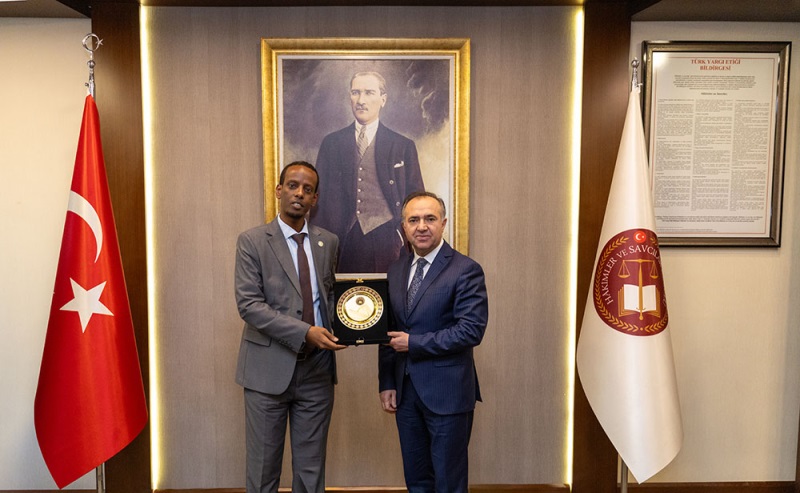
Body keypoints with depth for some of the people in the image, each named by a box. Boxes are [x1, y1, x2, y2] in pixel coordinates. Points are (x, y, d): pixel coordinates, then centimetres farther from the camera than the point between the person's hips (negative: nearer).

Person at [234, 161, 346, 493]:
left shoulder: (328, 242, 8)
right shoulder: (252, 241, -4)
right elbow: (248, 304, -13)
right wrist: (304, 333, -22)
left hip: (317, 367, 3)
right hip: (269, 367, -3)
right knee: (263, 466, 10)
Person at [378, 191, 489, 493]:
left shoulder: (465, 270, -10)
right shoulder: (396, 272, 9)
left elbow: (471, 330, -19)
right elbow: (389, 333, 12)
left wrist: (414, 343, -17)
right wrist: (387, 383, 8)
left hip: (446, 393, -6)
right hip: (405, 392, 6)